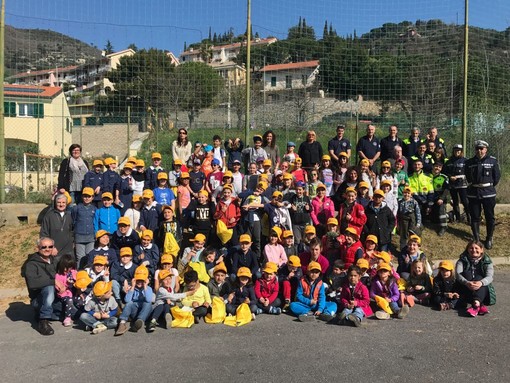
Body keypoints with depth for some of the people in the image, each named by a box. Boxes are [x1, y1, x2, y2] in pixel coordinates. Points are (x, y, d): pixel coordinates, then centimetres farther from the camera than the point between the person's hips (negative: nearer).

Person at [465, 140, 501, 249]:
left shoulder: (493, 161, -4)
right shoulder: (469, 162, 3)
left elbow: (497, 176, 1)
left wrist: (490, 186, 5)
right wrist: (472, 185, 7)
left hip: (488, 194, -2)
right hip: (473, 194, 2)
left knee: (490, 217, 6)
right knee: (475, 217, 8)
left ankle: (489, 239, 20)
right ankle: (476, 238, 20)